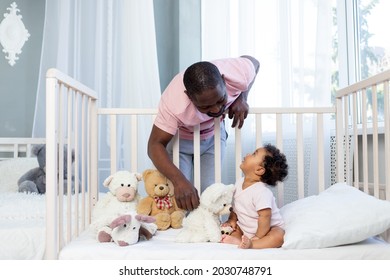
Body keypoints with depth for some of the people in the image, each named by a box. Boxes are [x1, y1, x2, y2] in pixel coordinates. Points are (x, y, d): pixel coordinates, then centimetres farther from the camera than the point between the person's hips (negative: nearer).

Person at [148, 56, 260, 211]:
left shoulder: (239, 74, -32)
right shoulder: (174, 104, -42)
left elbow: (253, 62, -8)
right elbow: (156, 145, -35)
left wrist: (242, 98, -22)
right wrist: (179, 180, -50)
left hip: (213, 135, 3)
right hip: (178, 137, -2)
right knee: (179, 195, -14)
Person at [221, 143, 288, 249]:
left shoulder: (261, 191, -27)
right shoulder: (239, 183, -2)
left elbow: (265, 216, -29)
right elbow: (235, 206, 11)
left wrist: (257, 237, -24)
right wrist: (231, 220, -1)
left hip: (267, 229, -7)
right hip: (245, 229, 8)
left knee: (278, 236, -34)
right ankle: (240, 240, -32)